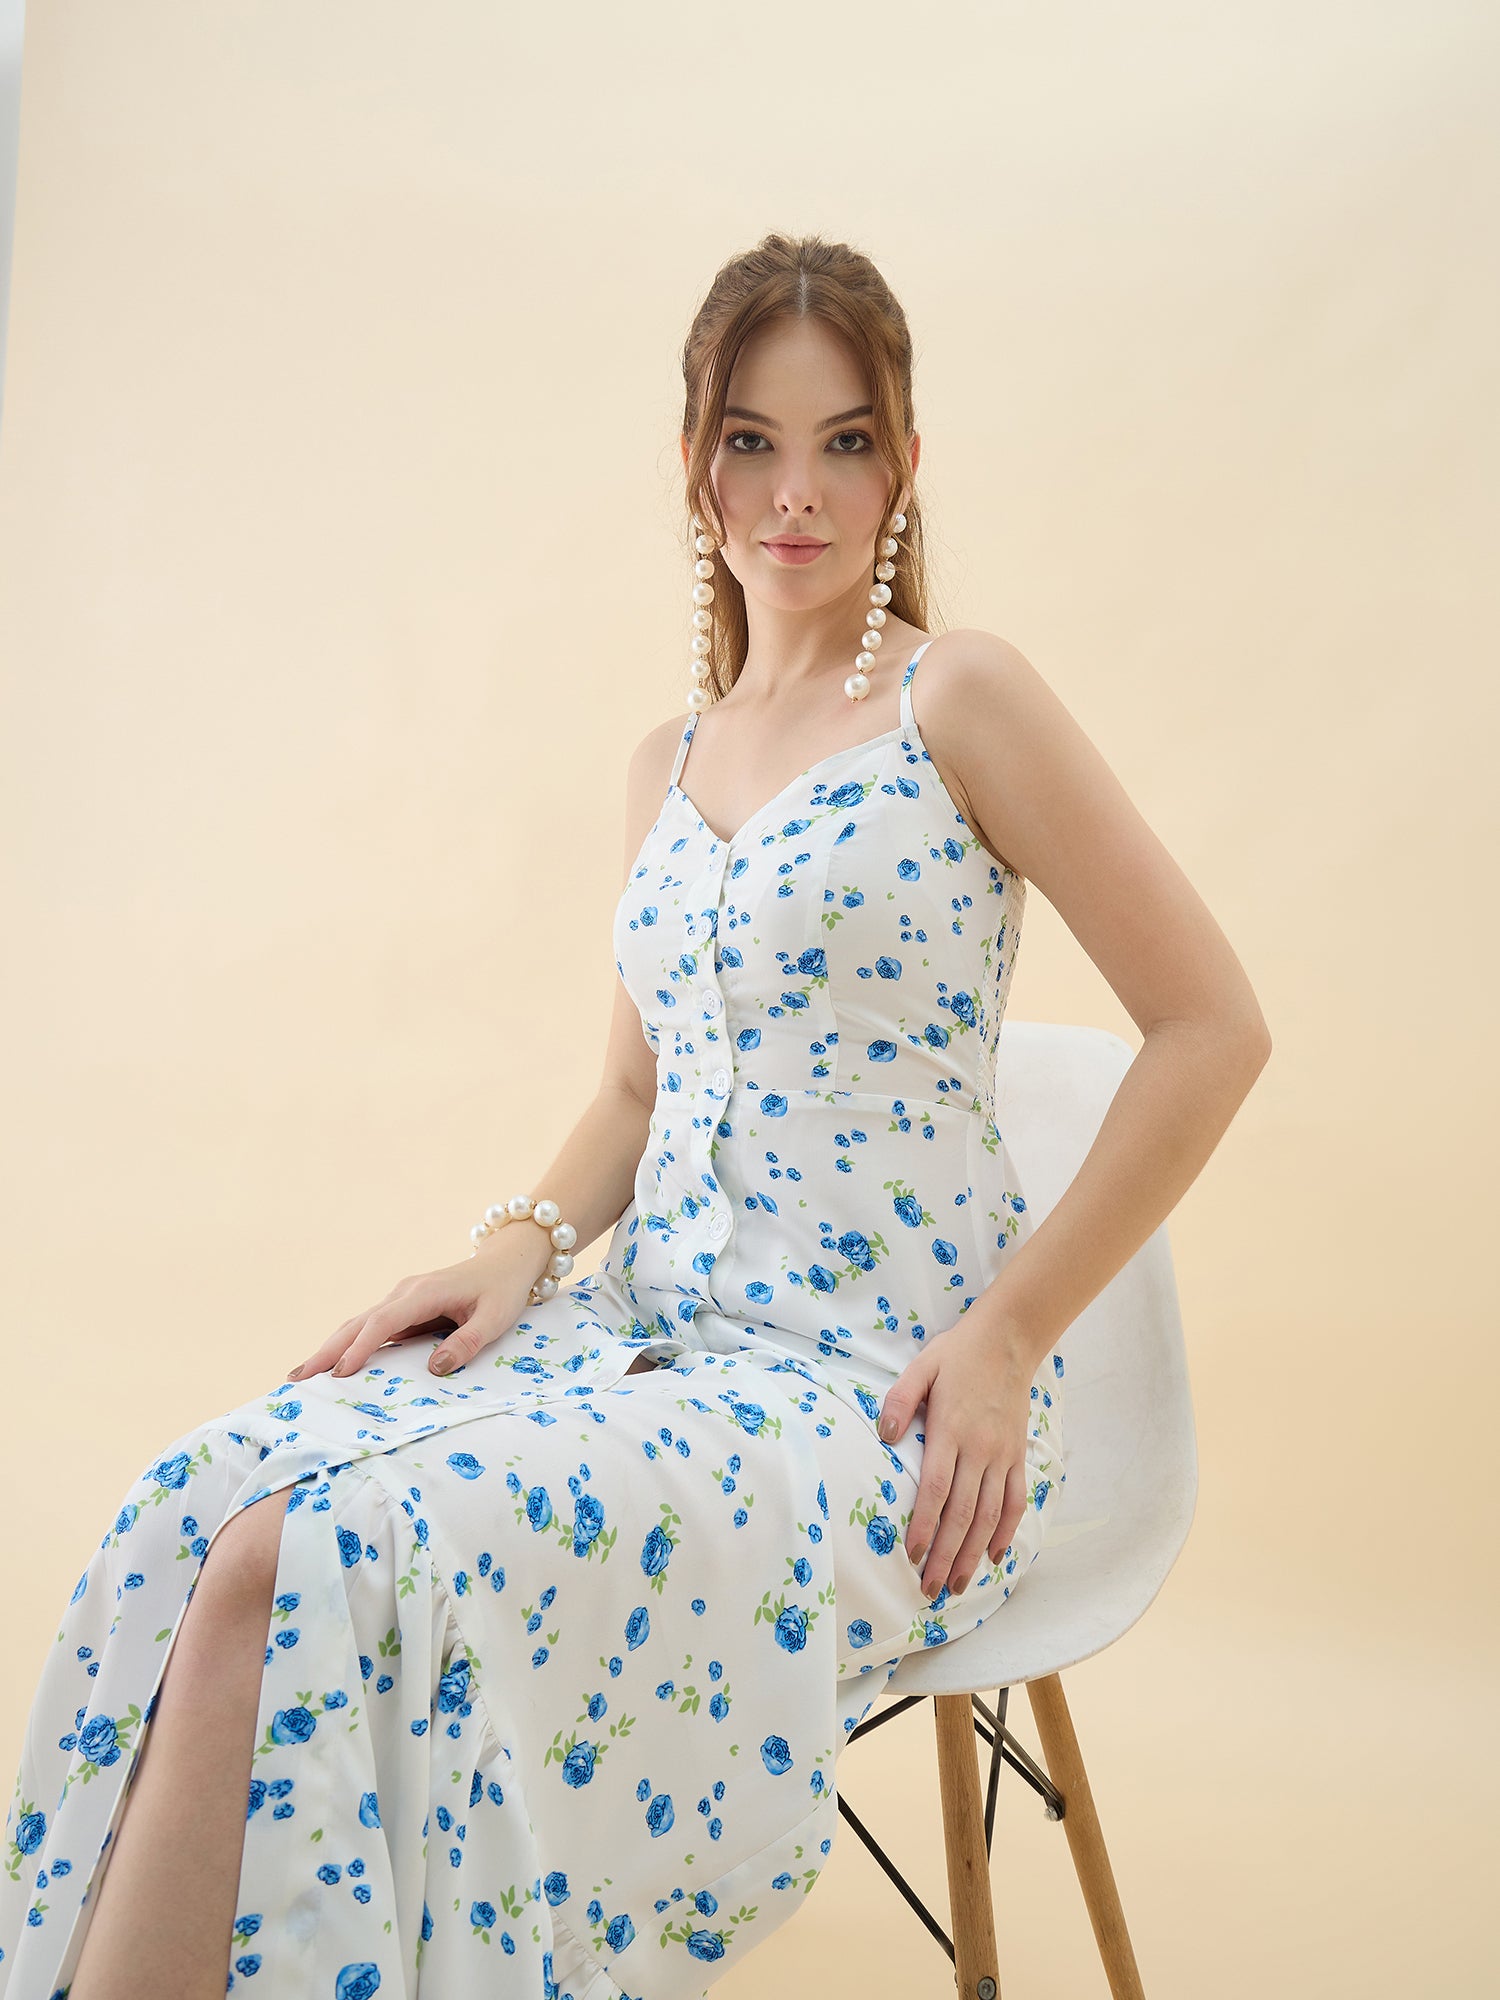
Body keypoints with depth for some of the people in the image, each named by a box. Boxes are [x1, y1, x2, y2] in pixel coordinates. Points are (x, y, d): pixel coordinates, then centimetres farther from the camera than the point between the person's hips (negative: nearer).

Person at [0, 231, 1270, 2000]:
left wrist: (1007, 1338, -10)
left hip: (879, 1388, -6)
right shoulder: (666, 764, 16)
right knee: (212, 1494, -19)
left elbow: (1211, 1024, -6)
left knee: (328, 1568, -27)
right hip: (656, 1330, 6)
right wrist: (528, 1237, 2)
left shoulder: (960, 699, -4)